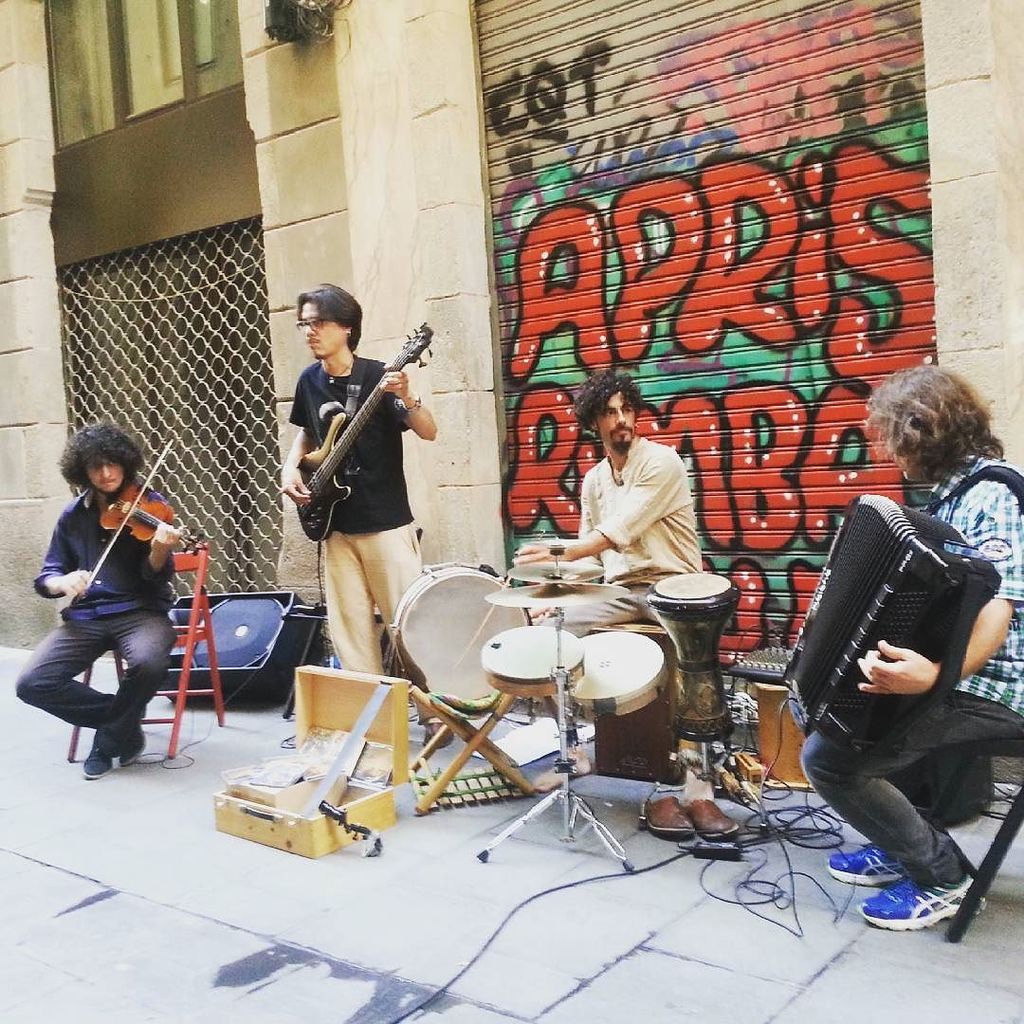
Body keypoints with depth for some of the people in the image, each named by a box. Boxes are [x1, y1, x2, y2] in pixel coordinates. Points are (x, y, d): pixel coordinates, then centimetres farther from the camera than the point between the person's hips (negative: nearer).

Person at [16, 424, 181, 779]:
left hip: (139, 611, -3)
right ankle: (123, 720, 3)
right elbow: (46, 578, 11)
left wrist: (159, 548, -31)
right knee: (32, 683, -18)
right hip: (85, 616, 4)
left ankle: (110, 739, -5)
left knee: (148, 663, -36)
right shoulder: (73, 516, 9)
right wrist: (63, 582, -14)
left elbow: (156, 577, -8)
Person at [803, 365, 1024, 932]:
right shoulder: (955, 487, 11)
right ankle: (899, 845, 22)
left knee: (827, 756, -19)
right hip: (952, 672, 10)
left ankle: (938, 874, 2)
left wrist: (935, 676, -48)